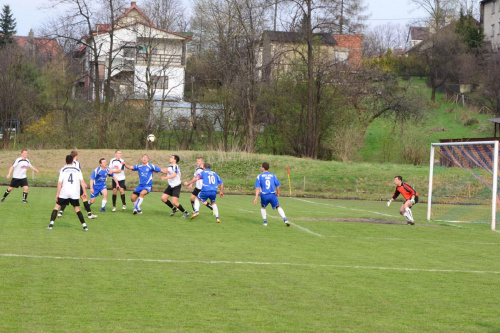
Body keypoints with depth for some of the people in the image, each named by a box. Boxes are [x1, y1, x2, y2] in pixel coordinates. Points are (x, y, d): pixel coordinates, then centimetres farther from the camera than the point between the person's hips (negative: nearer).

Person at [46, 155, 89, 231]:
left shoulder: (63, 170, 4)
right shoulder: (77, 170, 8)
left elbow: (60, 183, -4)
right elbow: (82, 181, -2)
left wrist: (57, 194, -2)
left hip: (64, 193, -1)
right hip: (75, 193, 1)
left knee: (57, 206, 10)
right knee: (77, 209, 12)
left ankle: (51, 224, 0)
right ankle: (84, 226, 4)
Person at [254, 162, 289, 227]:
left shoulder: (260, 176, 1)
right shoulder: (273, 175, 7)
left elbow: (257, 188, -4)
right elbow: (277, 186, 11)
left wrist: (256, 198, -5)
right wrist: (278, 193, 30)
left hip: (264, 195, -1)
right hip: (272, 195, 1)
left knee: (263, 207, 25)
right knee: (278, 207, 12)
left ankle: (265, 221, 16)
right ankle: (285, 220, -4)